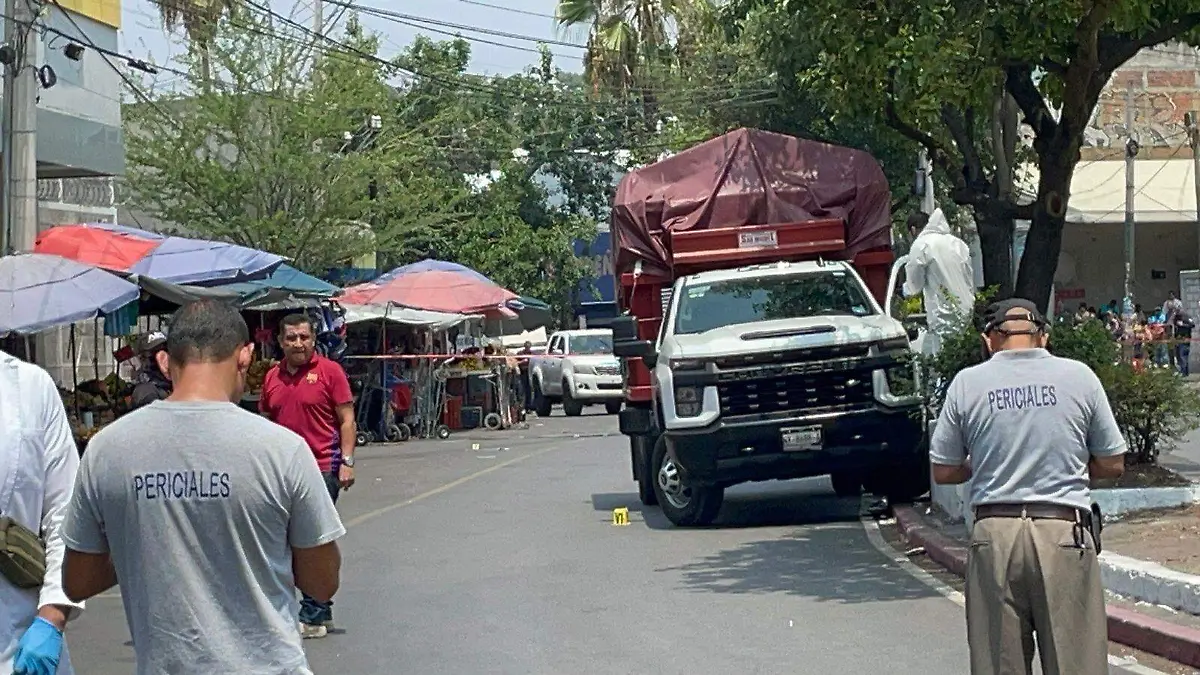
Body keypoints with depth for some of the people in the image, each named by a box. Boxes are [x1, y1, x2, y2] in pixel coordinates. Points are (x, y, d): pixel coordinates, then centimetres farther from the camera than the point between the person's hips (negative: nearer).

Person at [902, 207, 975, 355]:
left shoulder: (921, 245, -4)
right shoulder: (958, 243, 15)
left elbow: (914, 286, -1)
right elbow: (971, 280, 17)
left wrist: (905, 288, 19)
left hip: (944, 317, -7)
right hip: (966, 314, 7)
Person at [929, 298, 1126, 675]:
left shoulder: (967, 383, 2)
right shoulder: (1079, 376, 2)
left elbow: (943, 472, 7)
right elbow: (1112, 465, 7)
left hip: (994, 534, 1)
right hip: (1065, 533, -1)